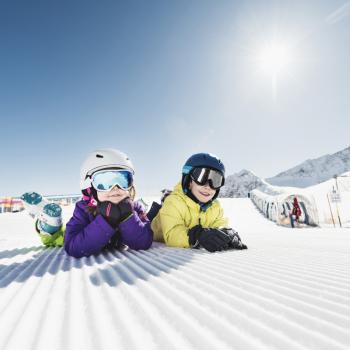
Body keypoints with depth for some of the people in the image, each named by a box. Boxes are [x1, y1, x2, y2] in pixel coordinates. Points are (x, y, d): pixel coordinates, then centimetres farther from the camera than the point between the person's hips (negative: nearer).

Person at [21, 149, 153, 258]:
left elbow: (144, 243, -37)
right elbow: (73, 248, -44)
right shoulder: (84, 209, -33)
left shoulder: (133, 208, -30)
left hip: (117, 247, 2)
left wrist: (127, 216, -51)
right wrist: (106, 220, -55)